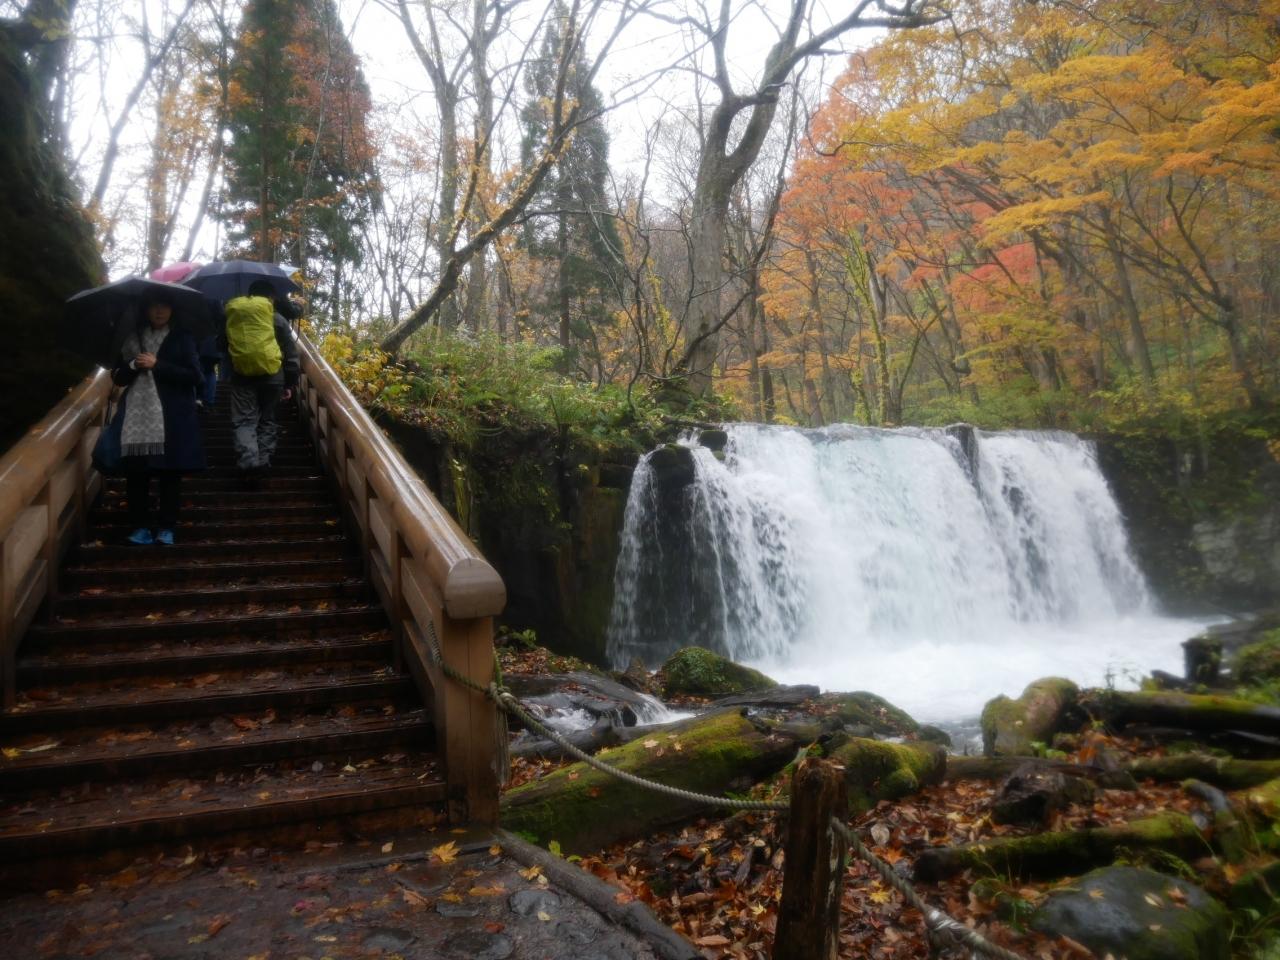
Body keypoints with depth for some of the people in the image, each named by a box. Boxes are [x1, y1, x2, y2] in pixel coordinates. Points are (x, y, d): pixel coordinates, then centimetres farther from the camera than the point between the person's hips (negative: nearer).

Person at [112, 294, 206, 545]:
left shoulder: (182, 338, 5)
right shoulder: (133, 338, 14)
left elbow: (193, 376, -6)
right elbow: (118, 377, 14)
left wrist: (157, 365, -10)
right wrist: (134, 365, -6)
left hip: (172, 417, -3)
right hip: (138, 415, 3)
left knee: (170, 471, -2)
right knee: (135, 471, -2)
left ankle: (166, 528, 6)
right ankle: (140, 526, 8)